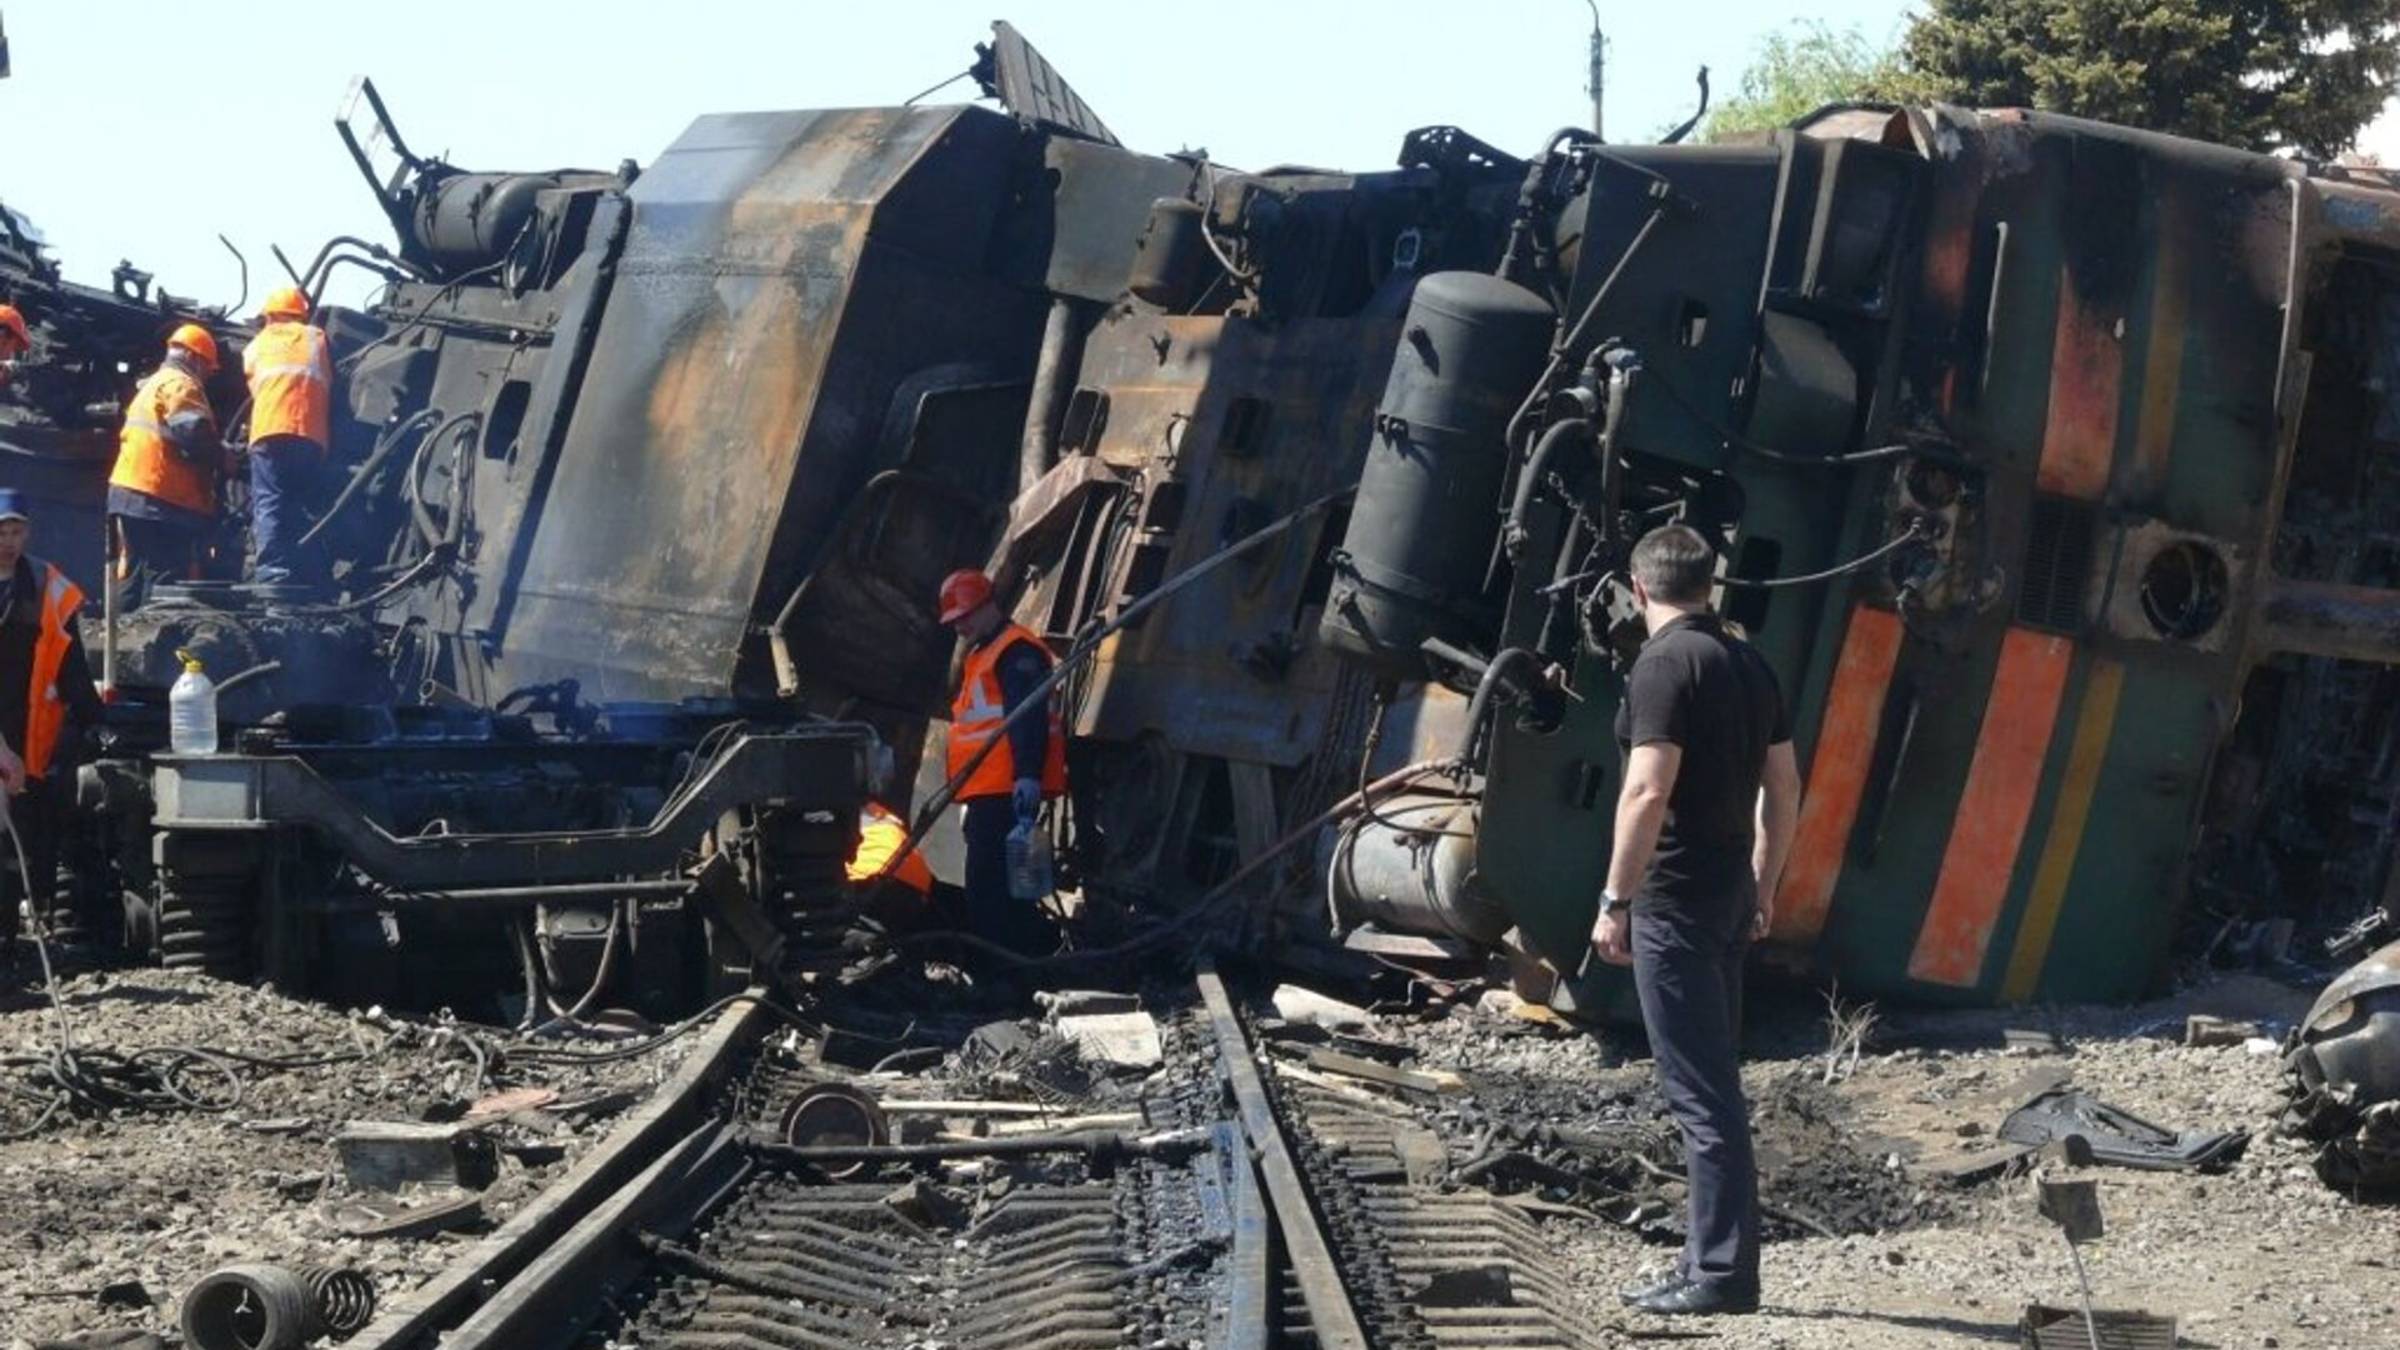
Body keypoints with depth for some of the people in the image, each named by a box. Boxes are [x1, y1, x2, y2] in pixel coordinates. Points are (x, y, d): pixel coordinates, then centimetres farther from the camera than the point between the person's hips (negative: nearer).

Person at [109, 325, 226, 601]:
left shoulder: (149, 386, 28)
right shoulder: (180, 384, -5)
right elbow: (193, 431, -21)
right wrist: (222, 461, -7)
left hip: (128, 489, 10)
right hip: (161, 498, -10)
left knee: (137, 576, 12)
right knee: (166, 581, -13)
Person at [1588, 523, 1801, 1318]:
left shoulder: (1666, 663, -14)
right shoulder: (1748, 663, 12)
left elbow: (1648, 792, -21)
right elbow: (1784, 789, 15)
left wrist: (1614, 902, -16)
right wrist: (1763, 887, 23)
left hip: (1675, 900, -9)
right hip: (1729, 895, 9)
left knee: (1700, 1093, -7)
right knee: (1713, 1087, 14)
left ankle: (1722, 1273, -5)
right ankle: (1709, 1264, 19)